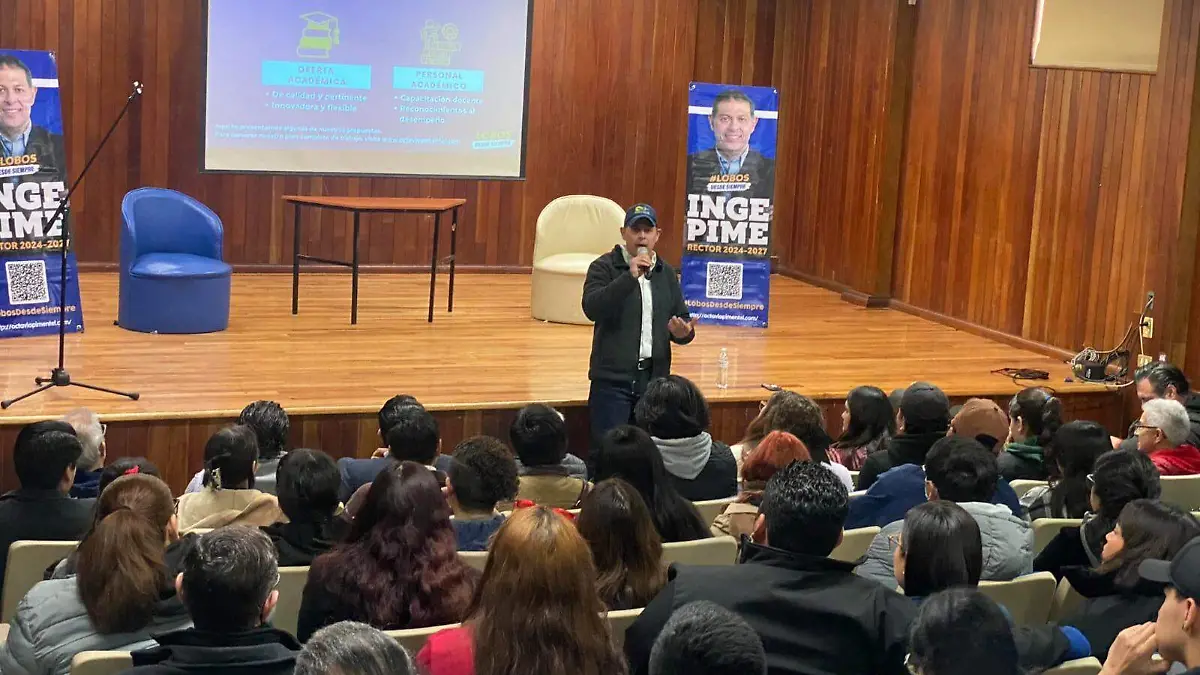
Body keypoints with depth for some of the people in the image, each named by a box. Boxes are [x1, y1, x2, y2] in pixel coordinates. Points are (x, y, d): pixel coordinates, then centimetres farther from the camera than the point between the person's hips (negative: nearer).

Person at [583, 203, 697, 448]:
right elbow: (591, 308, -17)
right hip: (613, 376, -4)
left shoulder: (666, 273, 14)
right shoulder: (604, 267, -1)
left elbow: (682, 317, 18)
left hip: (654, 378, 4)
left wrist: (683, 332, -7)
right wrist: (630, 276, -24)